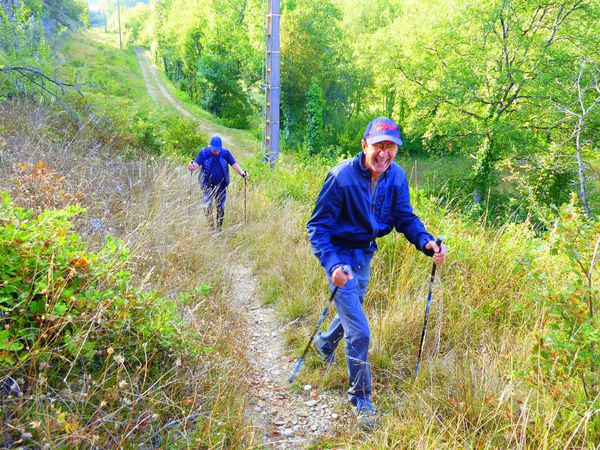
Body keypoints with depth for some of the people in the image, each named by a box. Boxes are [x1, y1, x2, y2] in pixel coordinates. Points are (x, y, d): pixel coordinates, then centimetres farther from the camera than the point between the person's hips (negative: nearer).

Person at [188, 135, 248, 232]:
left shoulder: (225, 152, -4)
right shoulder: (203, 152, -6)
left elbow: (234, 164, -8)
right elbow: (197, 164, -14)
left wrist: (242, 173, -25)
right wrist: (193, 167, -38)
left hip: (221, 185, 1)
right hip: (207, 185, -1)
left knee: (220, 207, 5)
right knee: (208, 206, -8)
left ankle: (219, 227, 21)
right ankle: (211, 225, 10)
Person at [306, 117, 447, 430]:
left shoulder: (396, 176, -9)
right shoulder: (342, 176, -25)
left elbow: (405, 218, -1)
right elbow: (317, 226, -23)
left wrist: (427, 243, -21)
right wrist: (331, 266, -38)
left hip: (365, 254, 7)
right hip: (340, 256, -6)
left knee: (353, 309, 28)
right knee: (359, 332, -7)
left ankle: (324, 344, 60)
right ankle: (361, 399, 16)